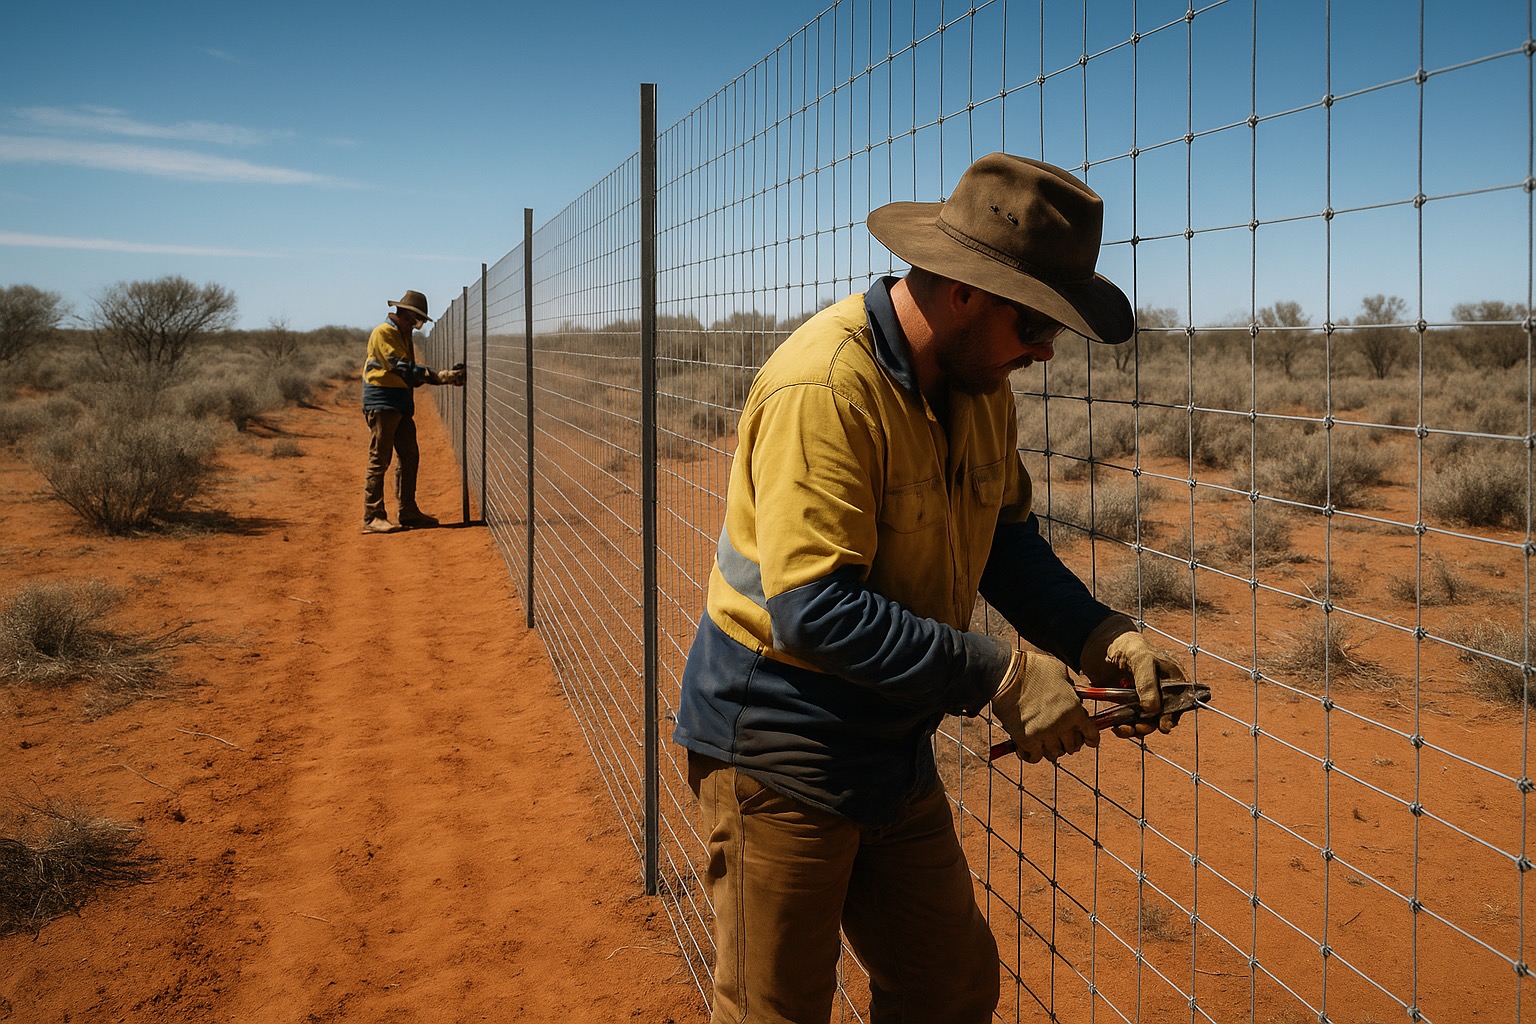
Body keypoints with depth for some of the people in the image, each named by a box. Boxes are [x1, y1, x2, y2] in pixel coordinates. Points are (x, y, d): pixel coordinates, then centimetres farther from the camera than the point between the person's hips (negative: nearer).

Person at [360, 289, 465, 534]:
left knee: (410, 457, 10)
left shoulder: (404, 335, 18)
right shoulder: (383, 333, -11)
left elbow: (411, 373, 15)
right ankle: (372, 518, -5)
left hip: (402, 406, 10)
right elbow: (402, 368, -19)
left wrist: (445, 376, 3)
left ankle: (408, 512, 18)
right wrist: (438, 376, -21)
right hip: (381, 404, -10)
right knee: (379, 461, -8)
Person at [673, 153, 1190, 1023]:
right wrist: (999, 677, -27)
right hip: (781, 752, -8)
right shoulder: (825, 388, -26)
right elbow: (813, 610, -30)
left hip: (894, 749, 8)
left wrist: (1103, 638, -7)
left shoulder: (981, 382, 1)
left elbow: (1007, 540, 9)